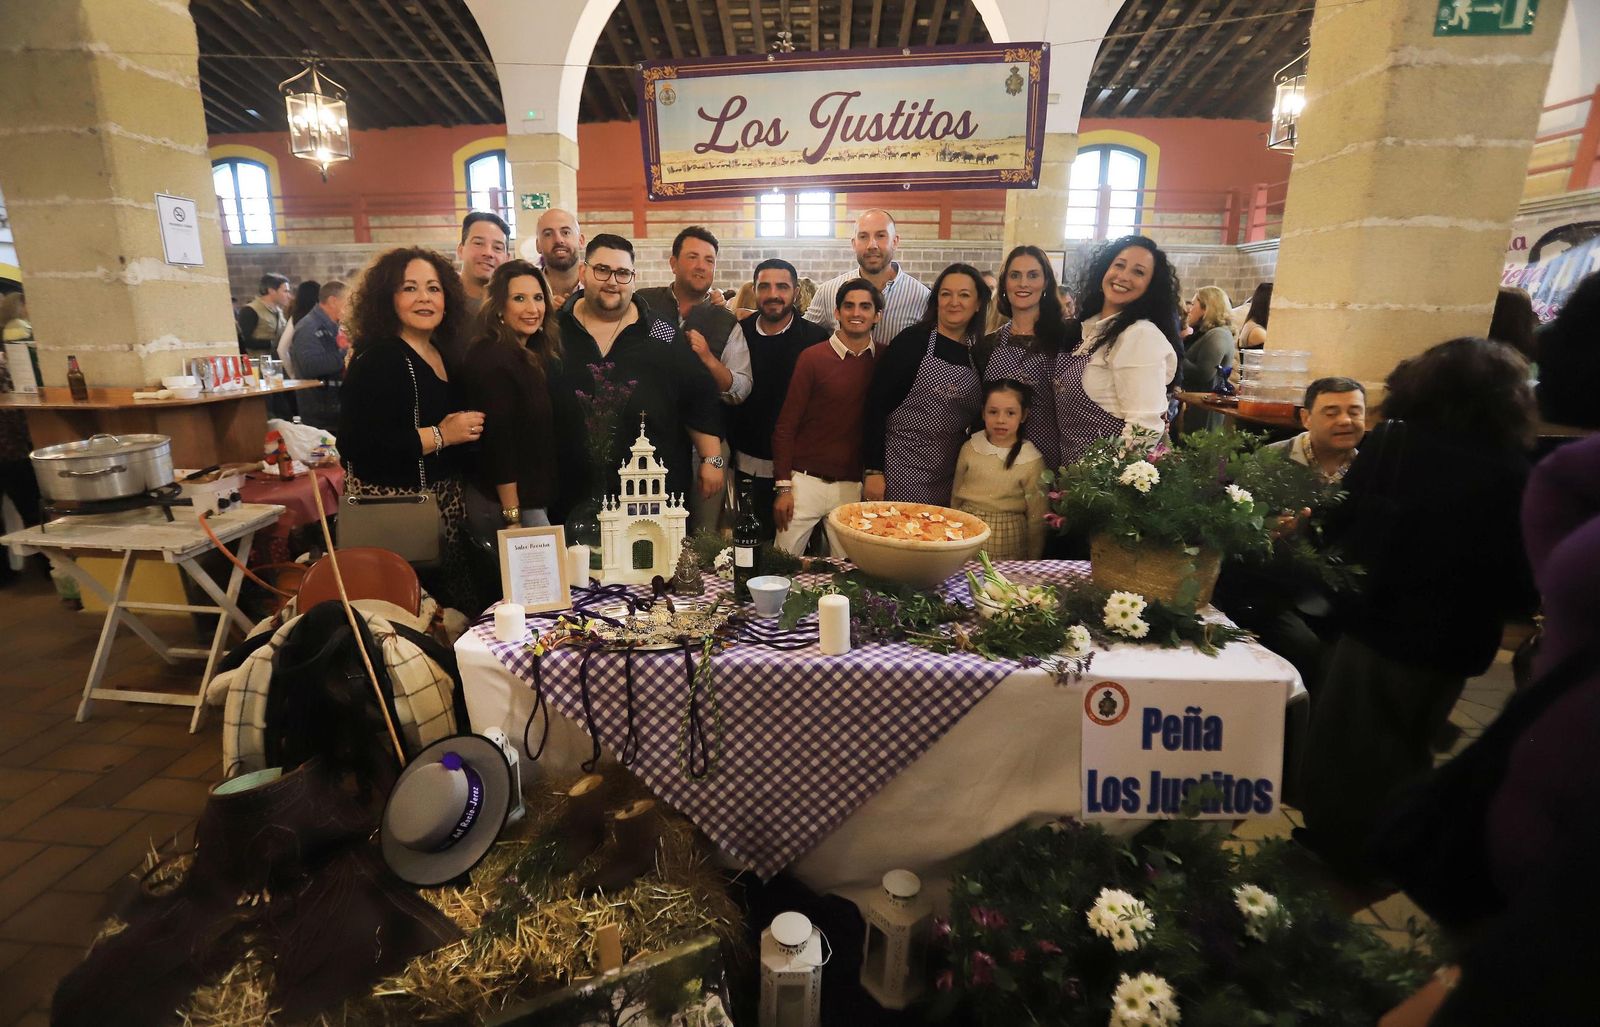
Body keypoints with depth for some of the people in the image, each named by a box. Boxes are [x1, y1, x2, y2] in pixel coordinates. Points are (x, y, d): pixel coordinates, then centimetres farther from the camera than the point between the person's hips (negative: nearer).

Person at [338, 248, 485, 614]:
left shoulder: (444, 354, 12)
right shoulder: (376, 360, -13)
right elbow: (355, 444, -22)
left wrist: (467, 428, 8)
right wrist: (440, 435, -18)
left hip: (444, 499, 8)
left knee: (457, 608, 9)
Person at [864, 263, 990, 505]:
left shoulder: (980, 355, 8)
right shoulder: (912, 341, -5)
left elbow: (979, 421, 16)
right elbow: (877, 405, -8)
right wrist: (873, 469, -12)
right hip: (899, 471, -4)